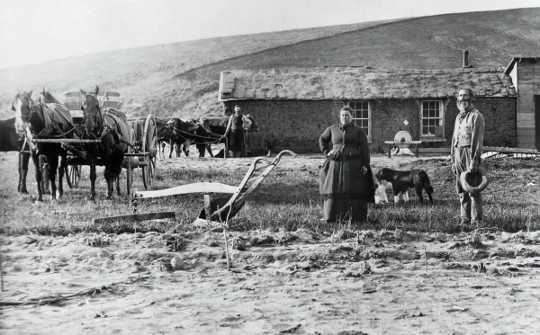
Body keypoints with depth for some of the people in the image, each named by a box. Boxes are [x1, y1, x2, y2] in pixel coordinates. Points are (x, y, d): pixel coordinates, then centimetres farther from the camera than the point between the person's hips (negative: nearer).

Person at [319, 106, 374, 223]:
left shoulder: (358, 131, 1)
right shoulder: (332, 129, 7)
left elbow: (365, 149, -1)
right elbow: (322, 139, 22)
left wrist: (365, 165, -9)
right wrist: (326, 152, 8)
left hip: (353, 165, -2)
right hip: (336, 165, 2)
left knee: (355, 191, -5)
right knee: (333, 190, 2)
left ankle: (357, 217, 0)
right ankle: (331, 216, 7)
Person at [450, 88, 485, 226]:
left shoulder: (476, 116, -6)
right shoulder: (459, 117, 19)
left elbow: (478, 139, -13)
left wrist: (474, 161, -19)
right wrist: (453, 160, 15)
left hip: (470, 153, -7)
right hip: (458, 154, 8)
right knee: (461, 189, 8)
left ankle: (476, 220, -2)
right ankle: (465, 218, 15)